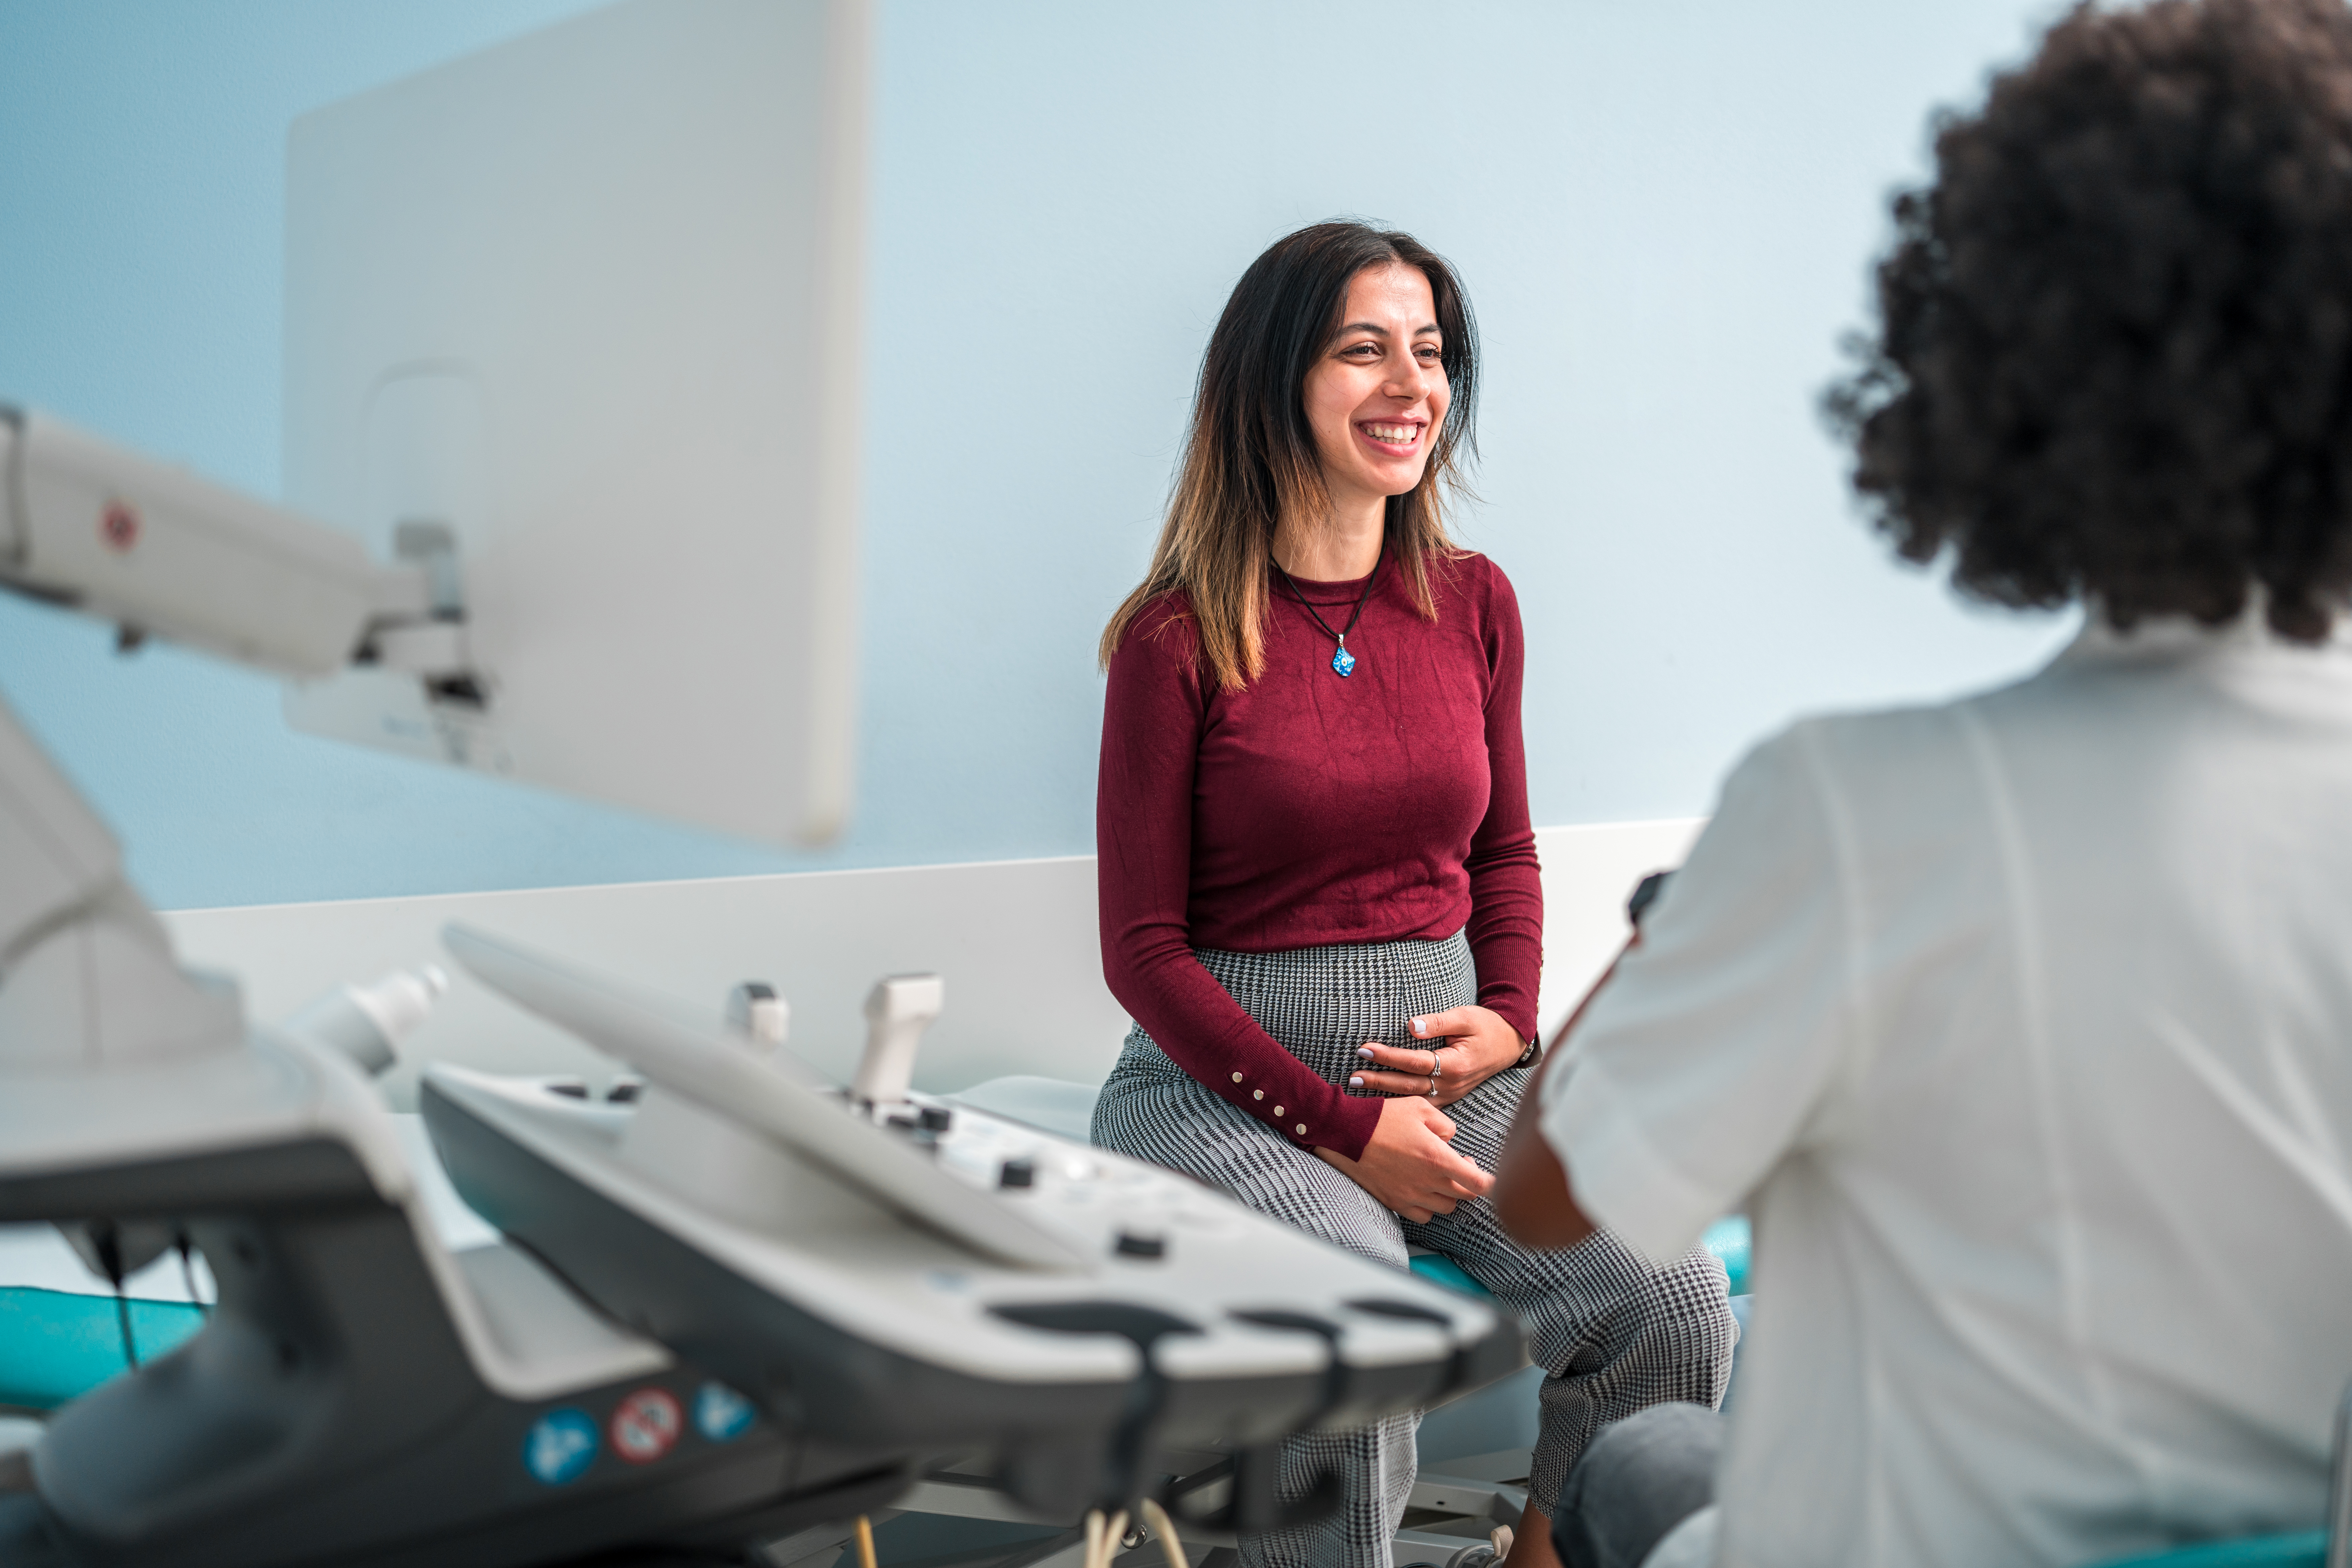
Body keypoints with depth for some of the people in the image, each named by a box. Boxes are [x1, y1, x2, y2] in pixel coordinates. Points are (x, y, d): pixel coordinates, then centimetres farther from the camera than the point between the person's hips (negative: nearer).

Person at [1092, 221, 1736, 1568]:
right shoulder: (1180, 638, -8)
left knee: (1678, 1309, -16)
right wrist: (1343, 1125, -12)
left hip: (1448, 1061, 5)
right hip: (1232, 1078, -4)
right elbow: (1145, 950, -6)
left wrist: (1510, 1021, -1)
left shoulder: (1474, 604, 7)